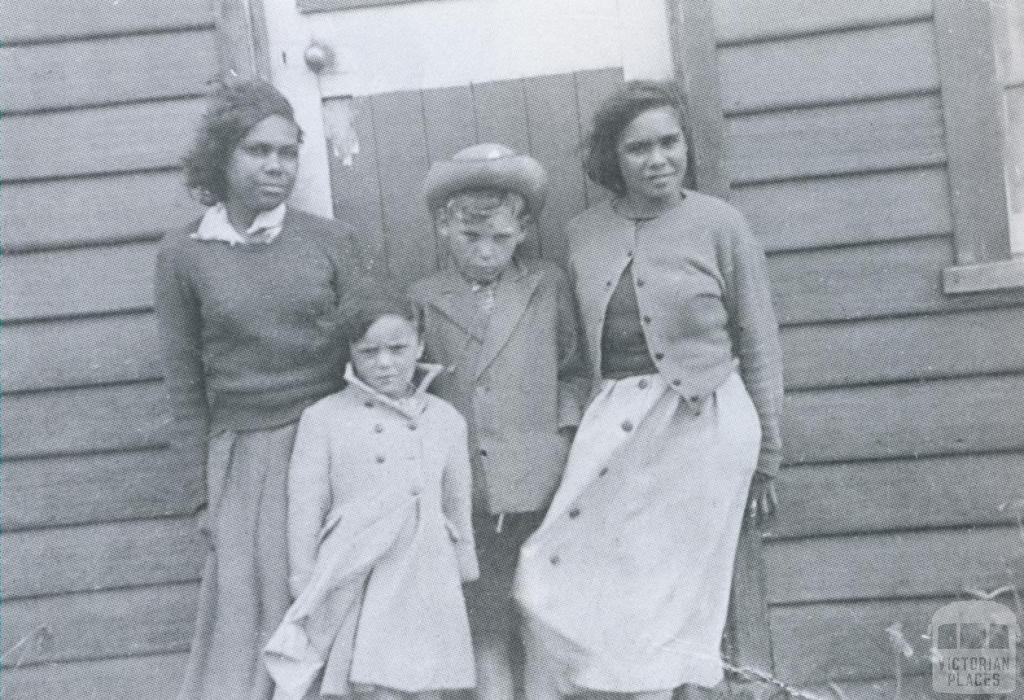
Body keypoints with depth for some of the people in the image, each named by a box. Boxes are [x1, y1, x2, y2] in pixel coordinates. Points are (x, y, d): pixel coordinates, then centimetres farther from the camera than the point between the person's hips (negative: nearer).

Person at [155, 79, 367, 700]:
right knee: (253, 616, 6)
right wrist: (202, 486, 4)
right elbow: (184, 381, 4)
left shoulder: (328, 239, 0)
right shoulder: (183, 255, 0)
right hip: (246, 457, 0)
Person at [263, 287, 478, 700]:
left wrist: (462, 572, 18)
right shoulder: (323, 418, -2)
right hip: (353, 584, -2)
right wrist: (305, 592, 1)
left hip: (425, 583, 3)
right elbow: (305, 510, 1)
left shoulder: (446, 419, 7)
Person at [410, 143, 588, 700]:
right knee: (487, 638, 5)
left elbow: (575, 369, 10)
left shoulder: (549, 286, 6)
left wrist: (562, 428, -3)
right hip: (465, 494, 0)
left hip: (540, 487, 0)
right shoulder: (422, 301, 5)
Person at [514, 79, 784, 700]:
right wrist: (591, 424, 9)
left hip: (699, 426, -3)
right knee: (556, 583, 0)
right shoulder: (584, 234, 6)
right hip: (613, 426, 4)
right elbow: (580, 346, 12)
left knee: (663, 598, 5)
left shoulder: (720, 225, -4)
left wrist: (766, 456, 4)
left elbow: (760, 347, 2)